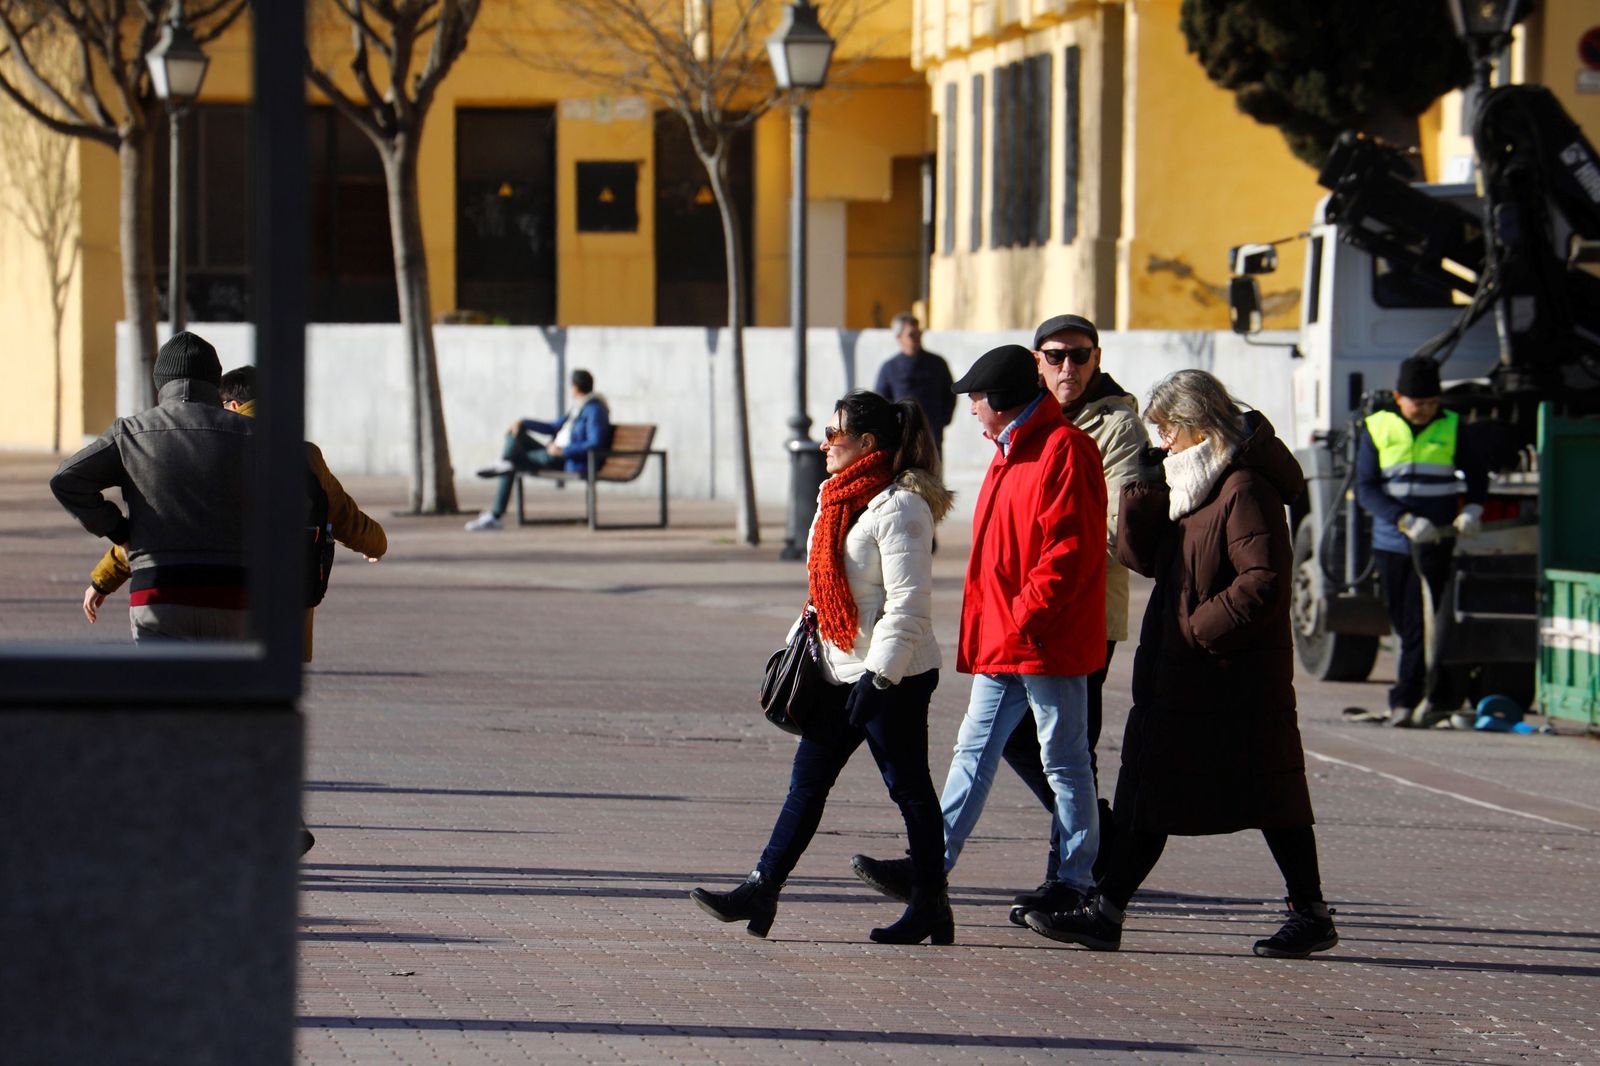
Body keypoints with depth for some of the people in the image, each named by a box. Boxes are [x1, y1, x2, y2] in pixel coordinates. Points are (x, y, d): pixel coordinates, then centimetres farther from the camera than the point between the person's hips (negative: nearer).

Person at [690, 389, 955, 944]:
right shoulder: (836, 498, 13)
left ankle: (931, 905, 8)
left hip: (893, 676, -9)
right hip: (841, 670, 9)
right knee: (807, 779, 7)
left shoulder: (898, 507, -16)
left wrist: (878, 676, -23)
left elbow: (908, 605, -20)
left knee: (907, 785, 0)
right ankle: (762, 889, 8)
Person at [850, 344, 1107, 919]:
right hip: (1001, 641, 10)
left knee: (1063, 760, -1)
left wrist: (1026, 617, -21)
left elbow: (1069, 549, -21)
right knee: (975, 752, 9)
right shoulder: (1013, 450, 18)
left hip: (1046, 640, -10)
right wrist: (985, 628, 17)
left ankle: (1075, 884, 5)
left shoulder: (1063, 449, -14)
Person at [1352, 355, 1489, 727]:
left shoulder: (1450, 428, 4)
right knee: (1404, 624, 6)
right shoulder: (1377, 428, 1)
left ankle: (1404, 700, -10)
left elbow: (1478, 473, 17)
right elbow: (1366, 490, -6)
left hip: (1435, 546, -1)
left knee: (1422, 623, -11)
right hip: (1390, 543, 1)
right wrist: (1405, 520, -20)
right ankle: (1442, 696, 17)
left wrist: (1472, 510, -3)